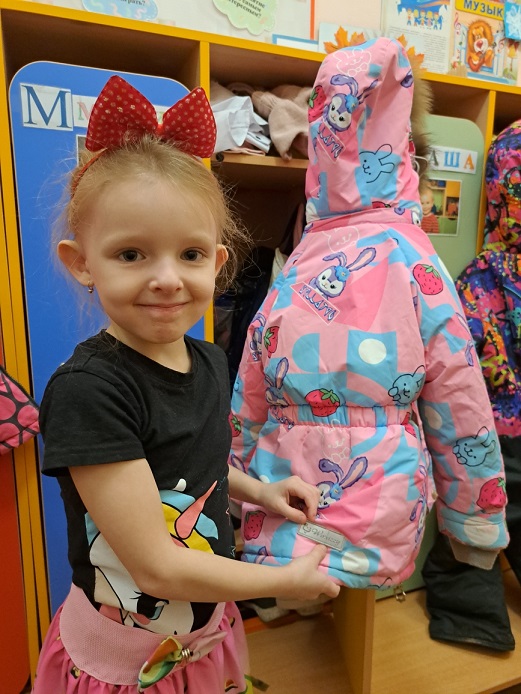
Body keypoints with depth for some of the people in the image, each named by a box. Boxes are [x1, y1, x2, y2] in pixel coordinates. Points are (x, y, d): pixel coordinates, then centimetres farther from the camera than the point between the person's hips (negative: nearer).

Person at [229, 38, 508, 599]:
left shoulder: (293, 269, -9)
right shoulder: (414, 263, -13)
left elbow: (248, 406, -1)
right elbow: (461, 415, -6)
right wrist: (477, 525, 9)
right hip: (377, 518, 0)